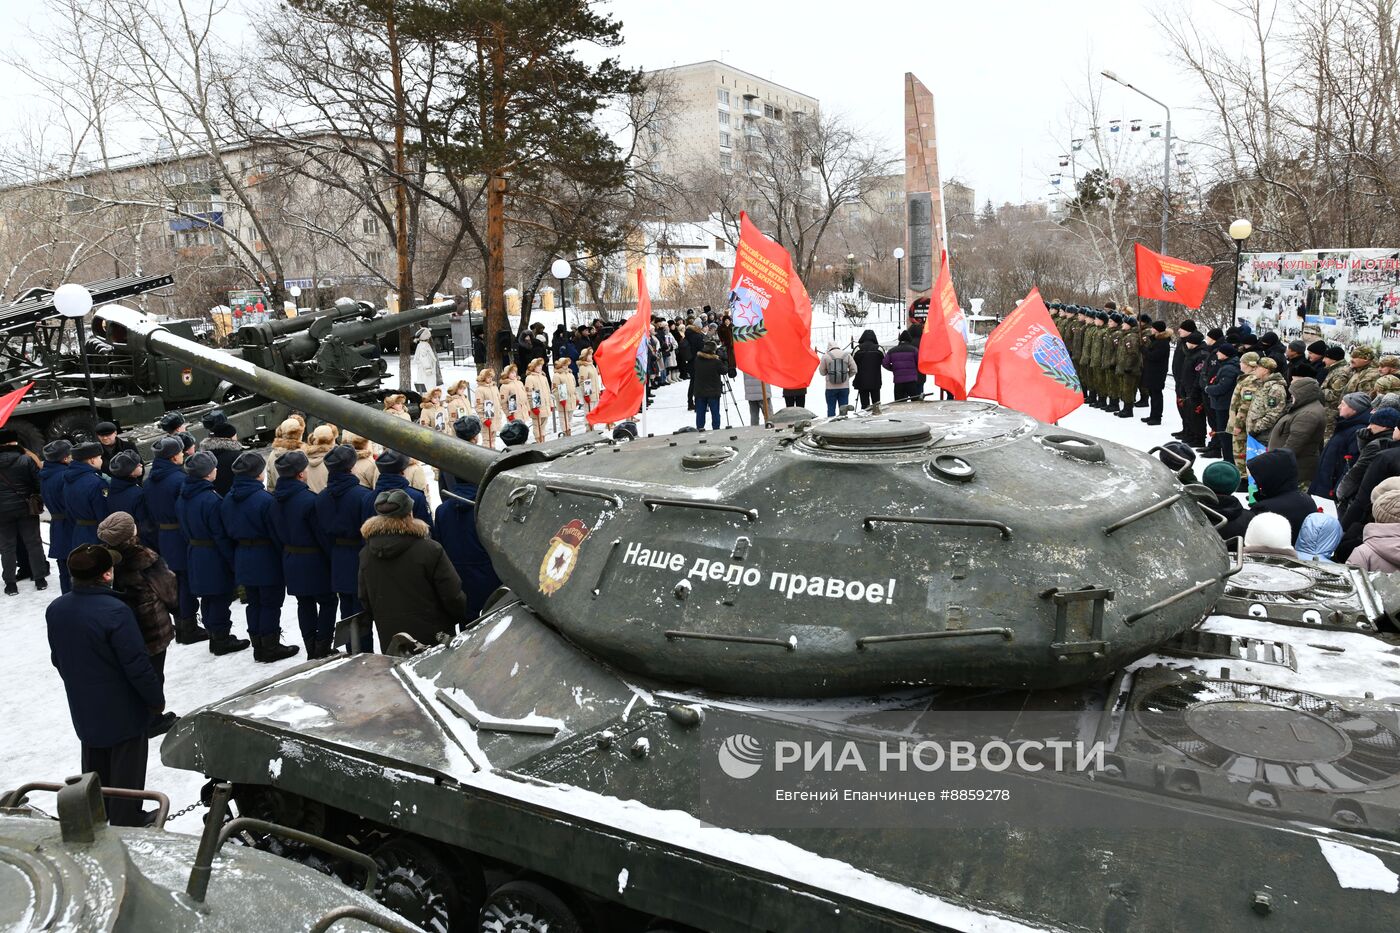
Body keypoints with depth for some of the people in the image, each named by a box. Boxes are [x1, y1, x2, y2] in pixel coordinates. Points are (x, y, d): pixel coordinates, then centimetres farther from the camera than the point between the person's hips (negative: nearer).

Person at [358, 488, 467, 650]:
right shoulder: (430, 550, -16)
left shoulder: (365, 554, 1)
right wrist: (463, 617, 7)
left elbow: (365, 600, 10)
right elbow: (453, 596, -12)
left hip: (389, 641, 4)